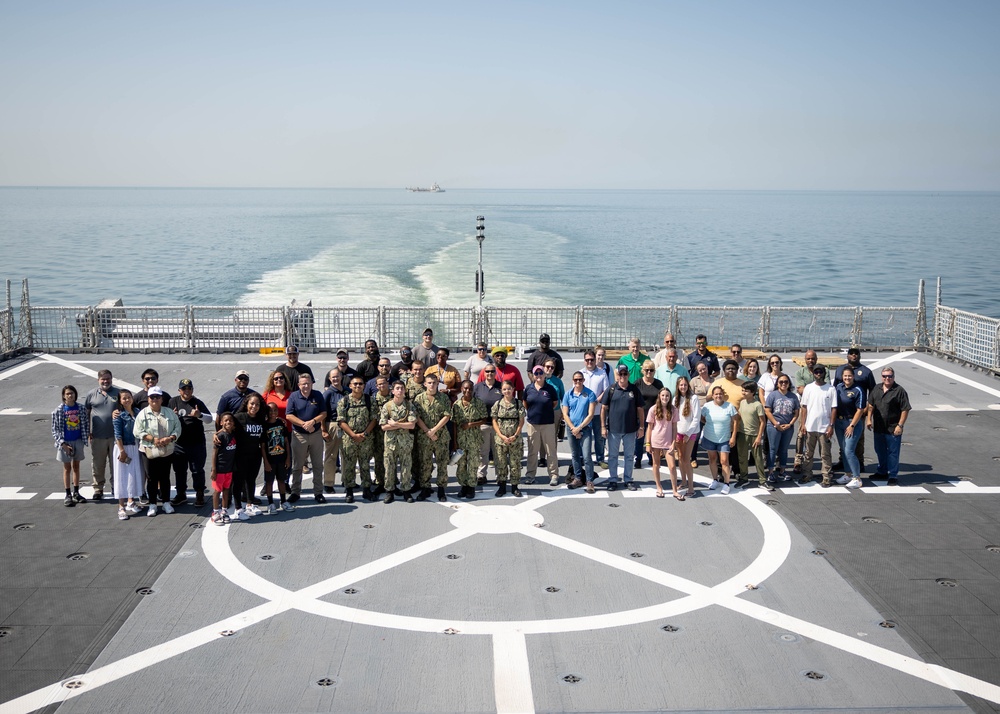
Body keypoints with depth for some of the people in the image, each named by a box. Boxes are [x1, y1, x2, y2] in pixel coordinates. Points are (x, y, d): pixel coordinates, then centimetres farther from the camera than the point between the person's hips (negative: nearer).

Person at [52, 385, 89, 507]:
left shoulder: (81, 408, -2)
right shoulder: (58, 411, -10)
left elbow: (85, 425, 6)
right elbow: (55, 429, -8)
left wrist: (86, 438, -2)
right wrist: (62, 443, -15)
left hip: (78, 441, 3)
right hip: (65, 442, -3)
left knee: (76, 467, 12)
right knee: (67, 468, 5)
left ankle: (76, 493, 22)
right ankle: (68, 495, 12)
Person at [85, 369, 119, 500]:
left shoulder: (118, 393, 3)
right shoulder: (91, 394, 4)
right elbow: (86, 413, 8)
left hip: (115, 436, 0)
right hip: (97, 436, 0)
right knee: (98, 464, 5)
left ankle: (116, 488, 20)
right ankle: (98, 489, 15)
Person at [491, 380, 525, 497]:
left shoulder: (519, 403, 1)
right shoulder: (497, 404, 3)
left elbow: (521, 421, 0)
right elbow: (494, 422, 2)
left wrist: (515, 436, -10)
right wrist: (502, 436, -9)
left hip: (515, 439, -1)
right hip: (500, 439, 1)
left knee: (515, 463, 3)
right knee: (501, 463, 5)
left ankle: (514, 487, 13)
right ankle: (502, 487, 14)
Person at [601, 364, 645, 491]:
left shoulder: (634, 390, 1)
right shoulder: (611, 390, -2)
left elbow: (640, 409, 4)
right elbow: (604, 409, 0)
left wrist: (641, 427, 1)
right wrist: (603, 426, -4)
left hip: (630, 429, 1)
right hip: (613, 429, -1)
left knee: (629, 456, 10)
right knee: (613, 456, 7)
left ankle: (628, 480, 21)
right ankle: (612, 480, 17)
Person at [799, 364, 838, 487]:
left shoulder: (831, 389, -2)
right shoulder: (808, 388, 5)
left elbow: (833, 409, -3)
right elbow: (804, 407, 5)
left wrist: (831, 426, -8)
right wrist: (802, 424, -1)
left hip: (824, 427, -2)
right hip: (809, 427, 3)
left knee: (825, 455, 2)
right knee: (808, 454, 10)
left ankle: (827, 478, 5)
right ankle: (807, 475, 19)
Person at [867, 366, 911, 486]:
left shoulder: (899, 391, -11)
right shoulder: (876, 389, 9)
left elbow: (905, 410, -13)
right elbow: (871, 405, 17)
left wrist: (900, 425, -16)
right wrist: (869, 419, 8)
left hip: (893, 429, -6)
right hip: (878, 428, 6)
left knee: (893, 452, 1)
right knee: (880, 451, 18)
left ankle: (893, 475, 10)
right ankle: (882, 472, 34)